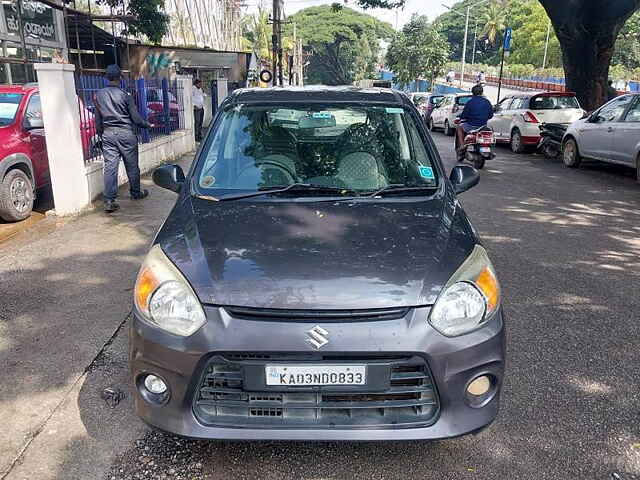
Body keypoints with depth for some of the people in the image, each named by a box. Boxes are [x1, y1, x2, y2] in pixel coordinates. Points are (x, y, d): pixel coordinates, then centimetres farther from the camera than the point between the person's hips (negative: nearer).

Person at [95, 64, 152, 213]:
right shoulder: (125, 95, -8)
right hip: (125, 134, -3)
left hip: (108, 134, 4)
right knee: (132, 166, 12)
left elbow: (98, 119, 11)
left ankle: (109, 201, -5)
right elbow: (136, 118, -5)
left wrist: (101, 135, 22)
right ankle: (136, 193, 27)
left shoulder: (99, 95, 5)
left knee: (110, 167, 0)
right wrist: (148, 125, 12)